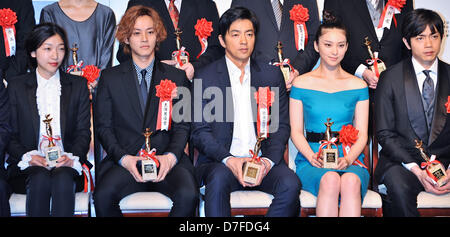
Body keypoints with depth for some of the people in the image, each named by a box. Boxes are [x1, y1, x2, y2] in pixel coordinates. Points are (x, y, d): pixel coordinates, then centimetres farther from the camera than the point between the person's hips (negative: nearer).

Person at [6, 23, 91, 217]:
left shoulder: (78, 85, 12)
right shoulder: (16, 86, 10)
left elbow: (84, 132, 8)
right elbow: (10, 135, 7)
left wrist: (71, 157, -13)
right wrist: (28, 157, -13)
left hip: (67, 165, 0)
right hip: (29, 167, 0)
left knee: (63, 179, -33)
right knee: (40, 180, -33)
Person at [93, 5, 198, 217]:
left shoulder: (176, 77, 14)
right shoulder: (110, 78, 13)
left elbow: (182, 126, 9)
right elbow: (103, 126, 7)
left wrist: (170, 156, -10)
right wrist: (124, 158, -10)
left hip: (167, 160, 0)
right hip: (125, 161, 0)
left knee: (188, 195, -30)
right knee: (103, 196, -30)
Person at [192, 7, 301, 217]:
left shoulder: (272, 75, 13)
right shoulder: (205, 77, 5)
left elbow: (281, 126, 10)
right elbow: (200, 132, 0)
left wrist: (268, 160, -10)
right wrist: (228, 160, -18)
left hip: (263, 161, 2)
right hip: (219, 162, -2)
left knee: (290, 184, -28)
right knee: (218, 179, -35)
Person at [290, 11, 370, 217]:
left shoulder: (358, 86, 12)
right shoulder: (301, 83, 9)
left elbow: (361, 134, 8)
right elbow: (296, 131, 6)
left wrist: (348, 158, -12)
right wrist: (312, 157, -13)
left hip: (350, 159, 1)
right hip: (311, 160, -1)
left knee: (351, 182, -34)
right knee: (330, 180, -35)